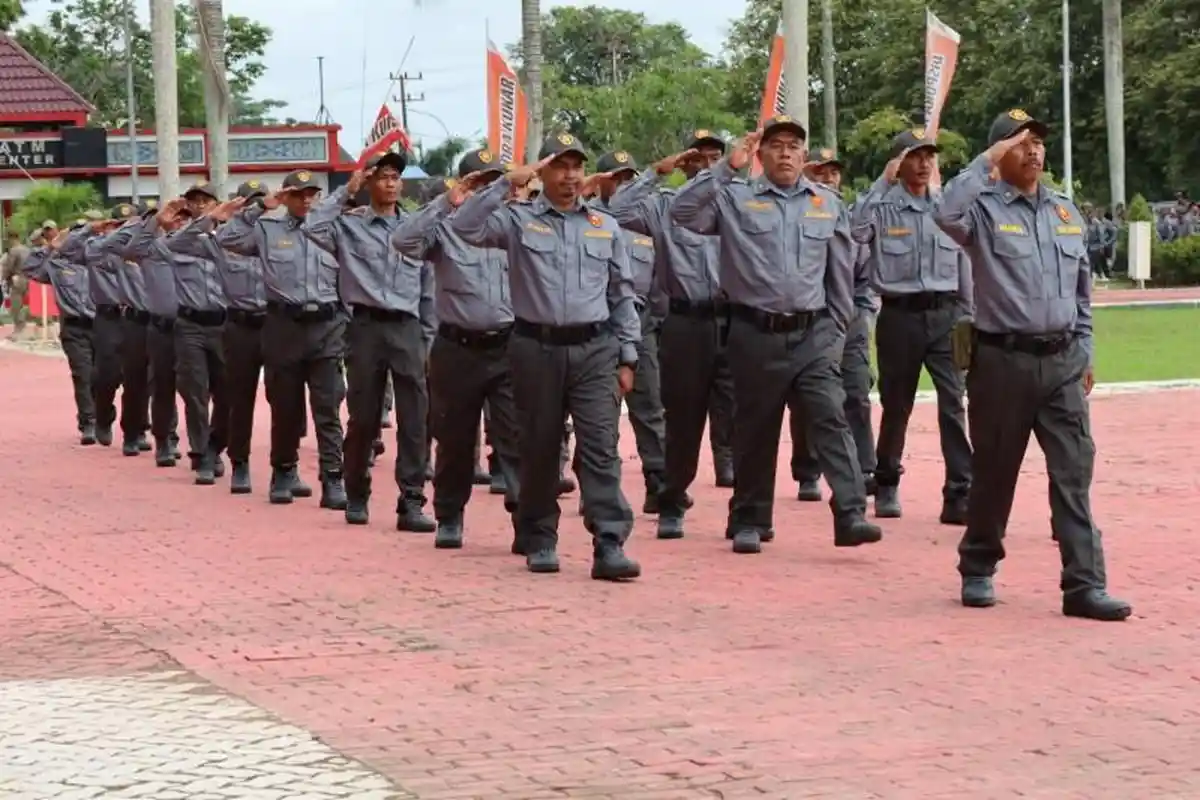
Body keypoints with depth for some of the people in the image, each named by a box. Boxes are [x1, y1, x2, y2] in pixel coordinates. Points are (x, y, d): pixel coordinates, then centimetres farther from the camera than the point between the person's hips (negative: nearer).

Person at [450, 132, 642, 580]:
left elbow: (622, 296, 13)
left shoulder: (605, 227, 12)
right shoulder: (518, 219, 4)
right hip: (537, 349, -1)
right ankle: (540, 541, 19)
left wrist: (627, 358, 8)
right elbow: (465, 227, -13)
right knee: (539, 448, 7)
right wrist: (508, 184, -14)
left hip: (595, 349, 1)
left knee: (601, 447, -8)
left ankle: (609, 546, -13)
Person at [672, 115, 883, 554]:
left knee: (830, 420, -11)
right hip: (755, 334, -1)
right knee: (755, 431, 7)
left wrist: (836, 332, 11)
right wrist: (726, 168, -15)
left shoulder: (828, 205, 10)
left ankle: (851, 515, -18)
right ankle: (749, 521, 19)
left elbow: (841, 276, 13)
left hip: (812, 336, 1)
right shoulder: (735, 199, 2)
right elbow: (683, 212, -13)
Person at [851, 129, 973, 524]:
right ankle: (886, 484, 28)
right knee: (896, 405, 10)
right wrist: (883, 182, -18)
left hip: (945, 316, 2)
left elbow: (964, 268, 15)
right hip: (900, 316, -2)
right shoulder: (884, 207, -1)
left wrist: (966, 319, 13)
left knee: (954, 403, -9)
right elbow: (855, 230, -22)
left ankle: (959, 495, -11)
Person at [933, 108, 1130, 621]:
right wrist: (987, 162, -21)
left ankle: (1084, 585, -3)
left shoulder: (1066, 211, 13)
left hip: (1062, 361, 4)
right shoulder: (984, 208, -5)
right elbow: (946, 215, -30)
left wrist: (1084, 354, 16)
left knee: (1074, 473, -2)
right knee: (994, 472, 6)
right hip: (1003, 359, -4)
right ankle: (978, 570, 23)